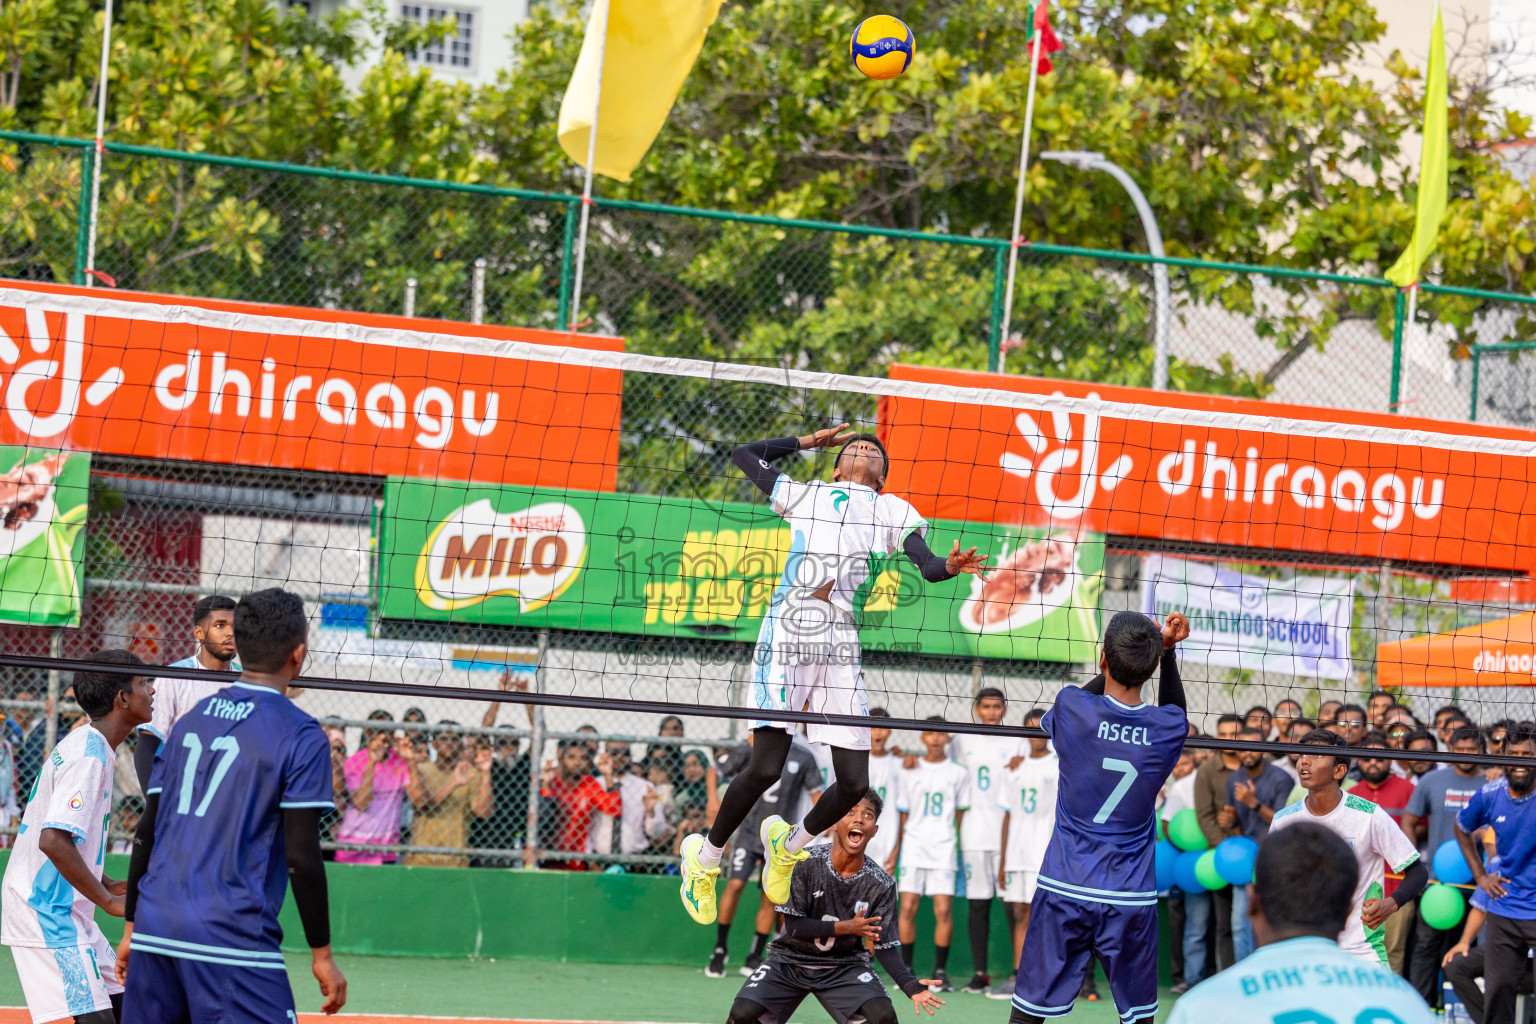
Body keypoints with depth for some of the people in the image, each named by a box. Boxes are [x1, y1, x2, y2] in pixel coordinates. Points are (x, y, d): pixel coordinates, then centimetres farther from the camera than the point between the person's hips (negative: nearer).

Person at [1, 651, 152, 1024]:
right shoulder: (88, 755, -18)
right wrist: (108, 901, -21)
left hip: (63, 910, 11)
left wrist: (107, 885, 13)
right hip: (46, 909, -11)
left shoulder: (87, 745, 14)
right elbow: (52, 840, -28)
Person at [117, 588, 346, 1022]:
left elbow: (145, 834, 16)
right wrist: (322, 954, -2)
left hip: (155, 928, 7)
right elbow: (302, 860, -9)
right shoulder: (301, 737, -5)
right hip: (231, 936, -6)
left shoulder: (189, 721, 14)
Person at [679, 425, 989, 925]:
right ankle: (705, 857, 13)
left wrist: (950, 566, -15)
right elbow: (744, 454, 33)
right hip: (787, 635, -2)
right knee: (765, 768, -12)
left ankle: (788, 844, 28)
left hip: (841, 648, 2)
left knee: (855, 784, -2)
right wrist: (807, 441, 34)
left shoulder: (894, 511, 23)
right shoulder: (805, 494, 22)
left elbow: (927, 565, 7)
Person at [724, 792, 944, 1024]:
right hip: (791, 960, -1)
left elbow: (885, 946, -9)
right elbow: (793, 926, -15)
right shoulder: (806, 863, -16)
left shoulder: (881, 885, -11)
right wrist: (846, 928, -23)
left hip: (844, 966, 1)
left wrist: (912, 987, -26)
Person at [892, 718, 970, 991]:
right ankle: (906, 969, 3)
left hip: (943, 850, -1)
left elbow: (962, 815, 11)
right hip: (913, 848, 1)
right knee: (907, 908, -5)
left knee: (944, 910, -8)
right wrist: (894, 851, 7)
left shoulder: (958, 774, 7)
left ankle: (940, 971, 0)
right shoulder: (909, 772, 9)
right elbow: (902, 815, 12)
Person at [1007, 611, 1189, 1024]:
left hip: (1064, 888, -1)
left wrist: (1121, 659, 11)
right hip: (1131, 897, 1)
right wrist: (1165, 652, 13)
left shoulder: (1071, 708, -10)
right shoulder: (1167, 728, -5)